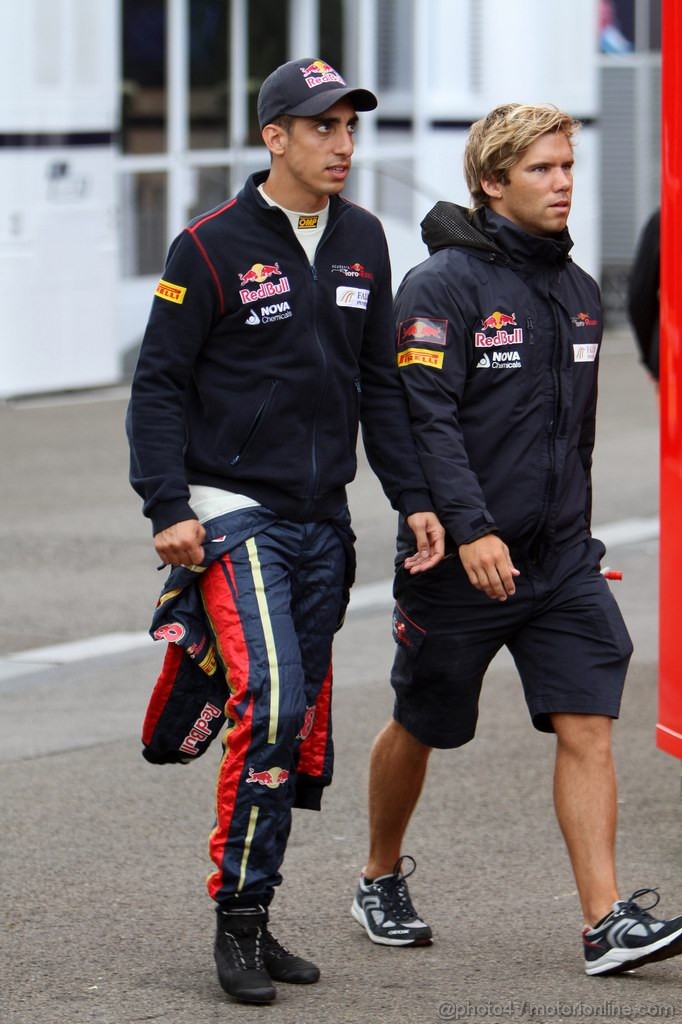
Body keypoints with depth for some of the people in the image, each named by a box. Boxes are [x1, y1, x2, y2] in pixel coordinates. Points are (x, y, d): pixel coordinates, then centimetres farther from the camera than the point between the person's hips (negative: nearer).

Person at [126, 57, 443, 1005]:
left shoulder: (362, 242, 9)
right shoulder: (212, 247, -8)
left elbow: (380, 385, 15)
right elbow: (159, 385, -6)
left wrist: (413, 498, 6)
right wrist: (168, 508, -14)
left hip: (323, 523, 6)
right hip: (234, 514, -6)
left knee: (303, 724, 7)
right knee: (270, 702, -19)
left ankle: (252, 923, 16)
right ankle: (238, 924, -10)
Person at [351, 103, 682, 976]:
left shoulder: (577, 291, 11)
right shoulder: (443, 285, -11)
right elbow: (424, 417, -19)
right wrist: (471, 528, -27)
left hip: (560, 558, 5)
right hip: (457, 559, -5)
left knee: (587, 726, -8)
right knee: (420, 729, 11)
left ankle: (606, 921, -11)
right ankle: (381, 884, 34)